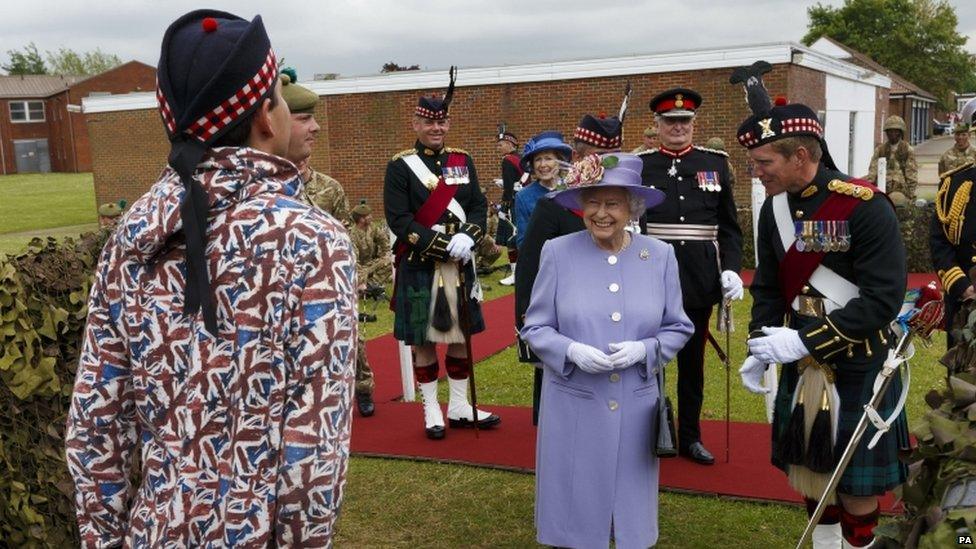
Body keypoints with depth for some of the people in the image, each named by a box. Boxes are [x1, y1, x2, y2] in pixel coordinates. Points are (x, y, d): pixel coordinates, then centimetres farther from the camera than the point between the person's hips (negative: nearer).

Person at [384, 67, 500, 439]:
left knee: (460, 337, 12)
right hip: (419, 267, -4)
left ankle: (459, 407, 25)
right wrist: (442, 247, -19)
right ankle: (432, 411, 19)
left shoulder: (462, 161, 8)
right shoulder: (400, 166, -6)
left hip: (458, 264, 5)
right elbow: (398, 220, -13)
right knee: (423, 341, 5)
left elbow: (479, 206, 6)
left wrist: (467, 237, -15)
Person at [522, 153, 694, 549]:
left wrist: (642, 349, -15)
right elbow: (535, 328, -1)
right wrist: (572, 351, -19)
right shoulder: (558, 252, -6)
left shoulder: (660, 255, -1)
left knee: (631, 513, 15)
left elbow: (678, 328, 5)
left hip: (636, 407, 2)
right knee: (573, 514, 10)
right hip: (572, 406, -1)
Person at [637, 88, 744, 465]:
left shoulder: (716, 163, 6)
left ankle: (690, 437, 25)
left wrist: (731, 269, -6)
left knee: (693, 359, 12)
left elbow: (729, 227, 7)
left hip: (700, 278, 2)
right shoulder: (639, 165, 1)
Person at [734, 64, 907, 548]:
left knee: (857, 482, 7)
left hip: (857, 367, -5)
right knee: (810, 466, 17)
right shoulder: (775, 208, 1)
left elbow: (883, 299, -21)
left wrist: (806, 341, -25)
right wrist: (760, 347, -5)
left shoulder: (865, 207, -18)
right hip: (802, 363, 6)